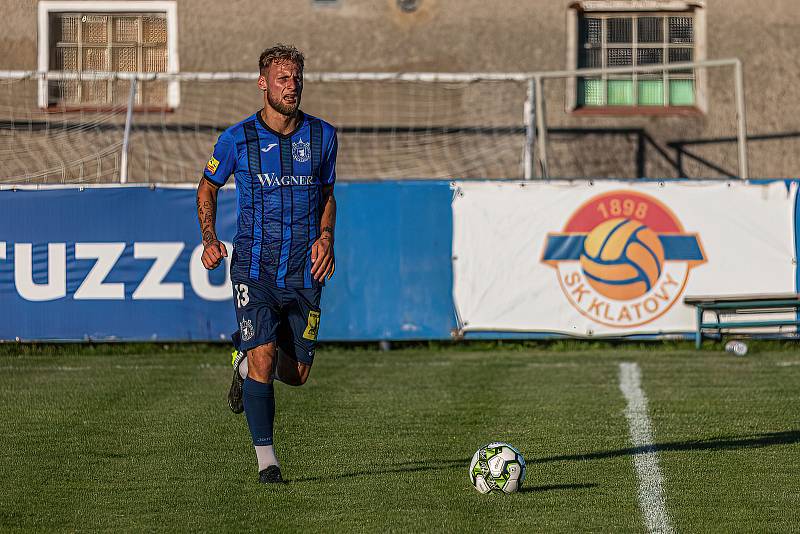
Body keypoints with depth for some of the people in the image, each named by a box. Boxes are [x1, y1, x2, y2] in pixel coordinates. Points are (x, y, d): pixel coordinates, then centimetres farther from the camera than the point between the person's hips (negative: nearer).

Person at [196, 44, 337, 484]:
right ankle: (265, 457, -10)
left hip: (304, 272, 3)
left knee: (296, 374, 7)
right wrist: (209, 239, -2)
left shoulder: (322, 135, 4)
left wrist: (326, 236, -1)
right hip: (254, 268, -3)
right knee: (264, 358, -18)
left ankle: (246, 361, 40)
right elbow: (207, 187, 13)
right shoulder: (236, 139, -3)